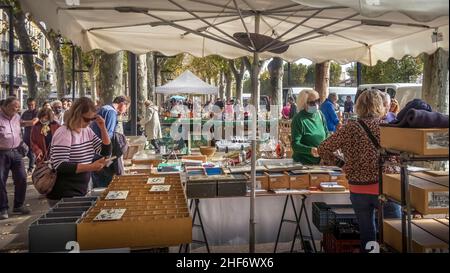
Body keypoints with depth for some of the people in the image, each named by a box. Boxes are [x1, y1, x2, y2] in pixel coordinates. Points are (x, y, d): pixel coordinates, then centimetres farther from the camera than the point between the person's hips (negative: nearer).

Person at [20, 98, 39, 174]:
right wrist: (29, 123, -12)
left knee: (32, 152, -2)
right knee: (26, 152, 11)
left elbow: (33, 122, -18)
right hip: (26, 135, 7)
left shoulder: (37, 112, -7)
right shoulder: (25, 113, 13)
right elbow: (20, 123, 7)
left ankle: (30, 169, 7)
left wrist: (24, 122, -5)